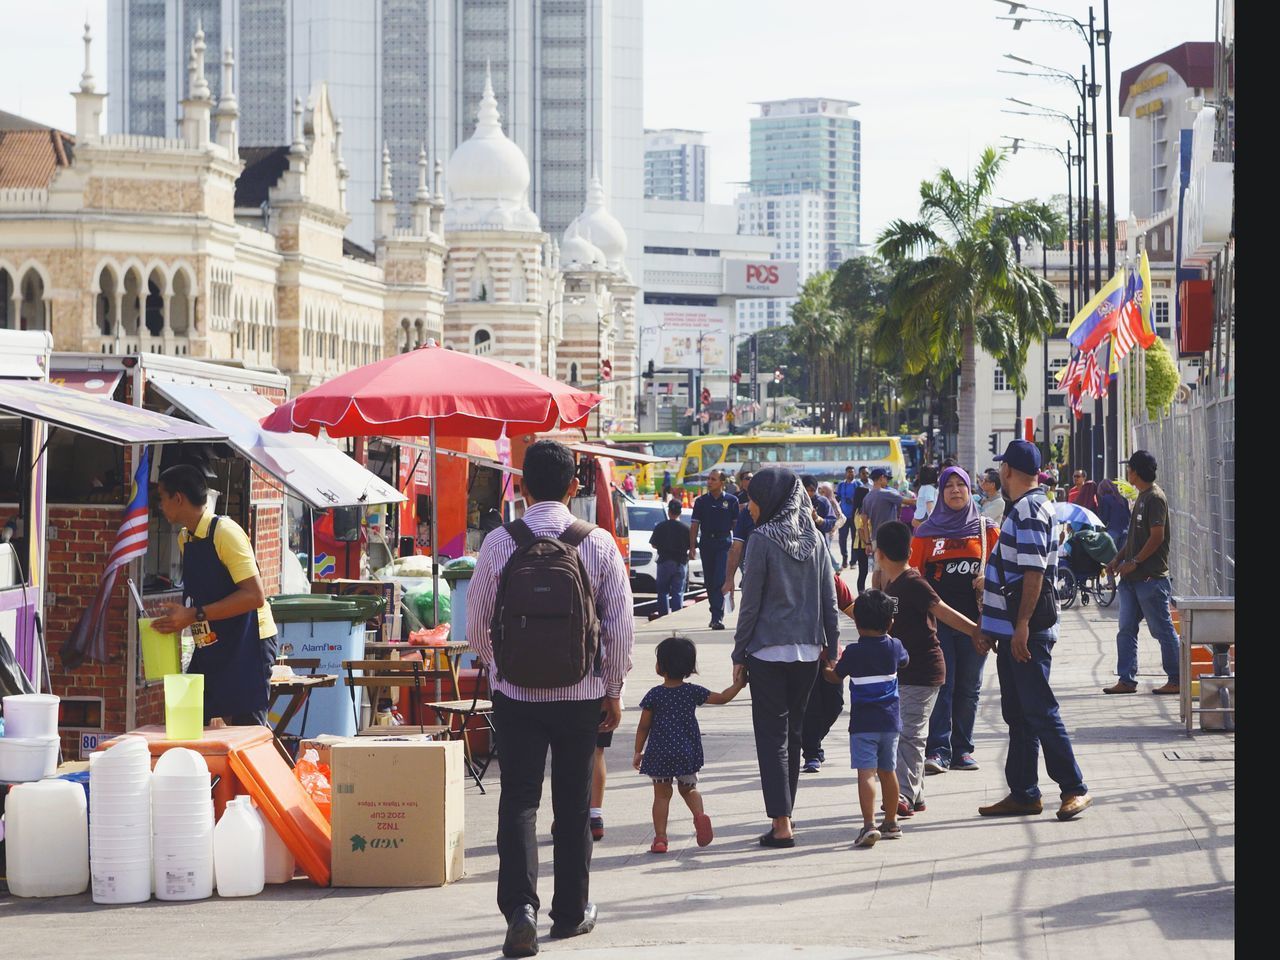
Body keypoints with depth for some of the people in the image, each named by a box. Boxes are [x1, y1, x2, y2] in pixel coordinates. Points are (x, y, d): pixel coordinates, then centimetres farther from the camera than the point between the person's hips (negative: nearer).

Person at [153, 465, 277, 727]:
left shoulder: (225, 532, -16)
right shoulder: (185, 539, 11)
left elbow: (254, 596, -24)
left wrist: (194, 615, -25)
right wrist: (178, 615, 4)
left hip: (246, 645, -9)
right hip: (210, 646, 9)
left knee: (245, 728, -9)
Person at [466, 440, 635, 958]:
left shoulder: (499, 542, -6)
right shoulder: (599, 543, -6)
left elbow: (476, 625, 1)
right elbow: (620, 625, -3)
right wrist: (613, 689, 9)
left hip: (515, 692, -1)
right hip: (581, 695, 1)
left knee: (518, 799, 3)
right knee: (573, 804, 13)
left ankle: (520, 906, -15)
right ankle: (571, 912, 23)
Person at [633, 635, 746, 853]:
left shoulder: (654, 695, -6)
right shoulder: (693, 692, -2)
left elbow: (644, 727, -2)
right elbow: (722, 698, 3)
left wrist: (638, 752, 9)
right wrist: (738, 685, 20)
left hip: (659, 754, -2)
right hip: (687, 752, 2)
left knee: (662, 794, 7)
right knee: (688, 788, 20)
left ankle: (660, 837, 2)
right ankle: (699, 814, -9)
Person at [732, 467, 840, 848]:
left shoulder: (763, 540, -11)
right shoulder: (814, 538, 5)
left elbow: (750, 603, -9)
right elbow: (830, 599, 7)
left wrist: (739, 654, -2)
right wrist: (832, 647, 14)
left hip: (768, 651, -5)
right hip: (807, 651, 5)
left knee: (771, 735, -2)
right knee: (793, 732, 16)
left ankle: (781, 824, -7)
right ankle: (785, 813, 24)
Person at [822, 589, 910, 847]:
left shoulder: (853, 653, -10)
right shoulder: (894, 647, 1)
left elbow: (835, 677, 5)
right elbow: (905, 661, 25)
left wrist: (826, 667, 28)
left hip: (863, 723, -5)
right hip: (890, 721, 5)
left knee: (866, 773, -12)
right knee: (887, 771, 17)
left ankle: (869, 824, -24)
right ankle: (891, 823, 28)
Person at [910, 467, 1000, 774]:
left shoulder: (988, 530, 8)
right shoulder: (926, 532, 7)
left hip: (975, 619, 1)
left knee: (968, 687, 5)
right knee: (941, 684, -8)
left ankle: (962, 749, 13)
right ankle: (938, 751, -11)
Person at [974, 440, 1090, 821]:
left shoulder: (1030, 510, -14)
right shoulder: (1021, 509, 18)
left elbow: (1033, 573, -22)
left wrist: (1022, 626, -25)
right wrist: (991, 628, 22)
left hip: (1028, 631, -10)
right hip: (1012, 631, 10)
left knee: (1039, 711, -8)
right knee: (1017, 714, 11)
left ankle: (1074, 788, -3)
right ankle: (1023, 794, 14)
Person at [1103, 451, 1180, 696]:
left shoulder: (1155, 498, -13)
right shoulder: (1142, 497, 17)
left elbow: (1157, 536, -19)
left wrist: (1134, 562, -17)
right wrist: (1118, 559, 14)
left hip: (1151, 577, -10)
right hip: (1133, 577, 10)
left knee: (1163, 629, -3)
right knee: (1126, 630, 8)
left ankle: (1176, 680, 3)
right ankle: (1126, 680, 11)